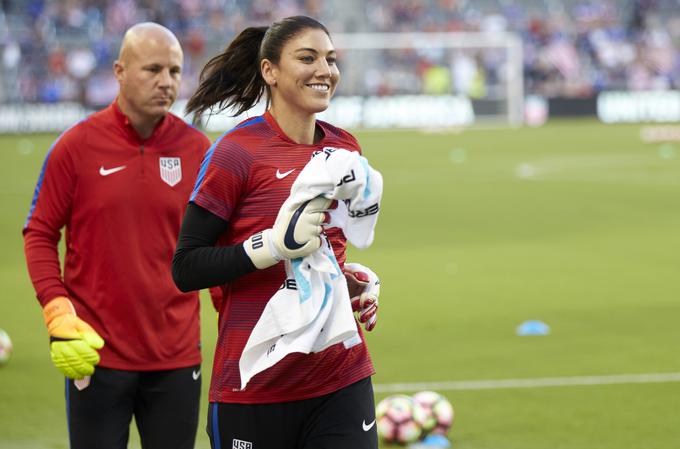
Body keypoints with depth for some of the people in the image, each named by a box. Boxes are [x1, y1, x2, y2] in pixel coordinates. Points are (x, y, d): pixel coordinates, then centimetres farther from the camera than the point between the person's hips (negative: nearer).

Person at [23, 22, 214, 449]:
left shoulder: (197, 149, 3)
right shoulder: (77, 145, -3)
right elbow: (40, 234, 1)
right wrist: (58, 314, -10)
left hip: (177, 355, 2)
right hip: (94, 353, -2)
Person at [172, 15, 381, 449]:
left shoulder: (345, 148, 9)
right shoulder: (238, 151, -9)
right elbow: (186, 269, -12)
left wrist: (362, 282, 6)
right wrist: (273, 245, -23)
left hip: (342, 377, 5)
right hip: (256, 382, -5)